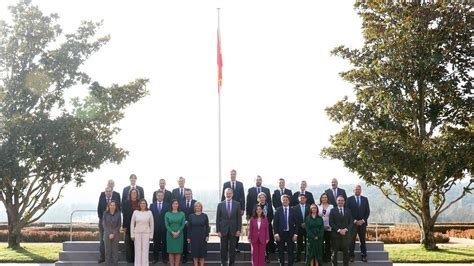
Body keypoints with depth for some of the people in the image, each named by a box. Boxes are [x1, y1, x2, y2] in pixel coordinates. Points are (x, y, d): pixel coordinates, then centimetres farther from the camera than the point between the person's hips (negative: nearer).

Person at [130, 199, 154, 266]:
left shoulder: (149, 212, 1)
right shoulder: (135, 212, 2)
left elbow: (152, 224, 4)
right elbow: (132, 224, 5)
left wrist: (151, 235, 2)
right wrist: (132, 234, 1)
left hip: (146, 233, 0)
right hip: (137, 233, 0)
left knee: (145, 250, 1)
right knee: (138, 250, 3)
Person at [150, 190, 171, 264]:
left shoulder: (167, 205, 2)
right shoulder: (152, 205, 6)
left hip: (164, 228, -1)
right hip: (155, 228, 1)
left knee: (164, 243, 4)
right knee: (156, 244, 7)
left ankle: (164, 258, 13)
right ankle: (155, 258, 15)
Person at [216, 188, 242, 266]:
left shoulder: (237, 204, 3)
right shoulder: (220, 204, 2)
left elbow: (239, 218, 3)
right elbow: (218, 218, 2)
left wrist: (238, 230, -3)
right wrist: (218, 231, -4)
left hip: (233, 230, 0)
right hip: (223, 230, 0)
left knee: (232, 249, 4)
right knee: (223, 249, 4)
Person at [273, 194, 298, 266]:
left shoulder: (293, 211, 3)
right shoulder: (278, 211, 2)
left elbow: (296, 223, 2)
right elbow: (275, 223, 0)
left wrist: (295, 234, -5)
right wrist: (276, 233, -8)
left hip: (290, 234, 0)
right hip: (280, 234, 0)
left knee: (291, 251, 2)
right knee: (281, 251, 6)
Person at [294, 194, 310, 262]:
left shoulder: (309, 207, 3)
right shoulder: (295, 208, 3)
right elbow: (295, 218, -1)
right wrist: (301, 224, -10)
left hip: (307, 227, 0)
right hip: (299, 228, 0)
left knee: (307, 243, 3)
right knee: (299, 243, 4)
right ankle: (298, 257, 9)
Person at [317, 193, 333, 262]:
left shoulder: (331, 206, 4)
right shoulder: (318, 206, 8)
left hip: (328, 227, -1)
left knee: (328, 243, 5)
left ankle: (327, 257, 15)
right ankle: (321, 256, 15)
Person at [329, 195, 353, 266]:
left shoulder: (348, 211, 11)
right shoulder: (333, 211, 3)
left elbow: (351, 222, 5)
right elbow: (331, 223, -4)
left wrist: (345, 229, -11)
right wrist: (339, 230, -13)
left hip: (346, 234, 2)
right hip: (335, 234, -2)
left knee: (346, 252, 4)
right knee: (334, 252, 2)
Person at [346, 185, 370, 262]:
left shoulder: (365, 199, 9)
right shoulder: (349, 199, 2)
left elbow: (368, 211, 6)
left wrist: (363, 220, -6)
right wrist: (355, 221, -10)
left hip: (362, 223, 2)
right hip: (353, 223, -2)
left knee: (363, 240, 5)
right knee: (352, 240, -4)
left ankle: (363, 256, 9)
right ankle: (351, 256, 1)